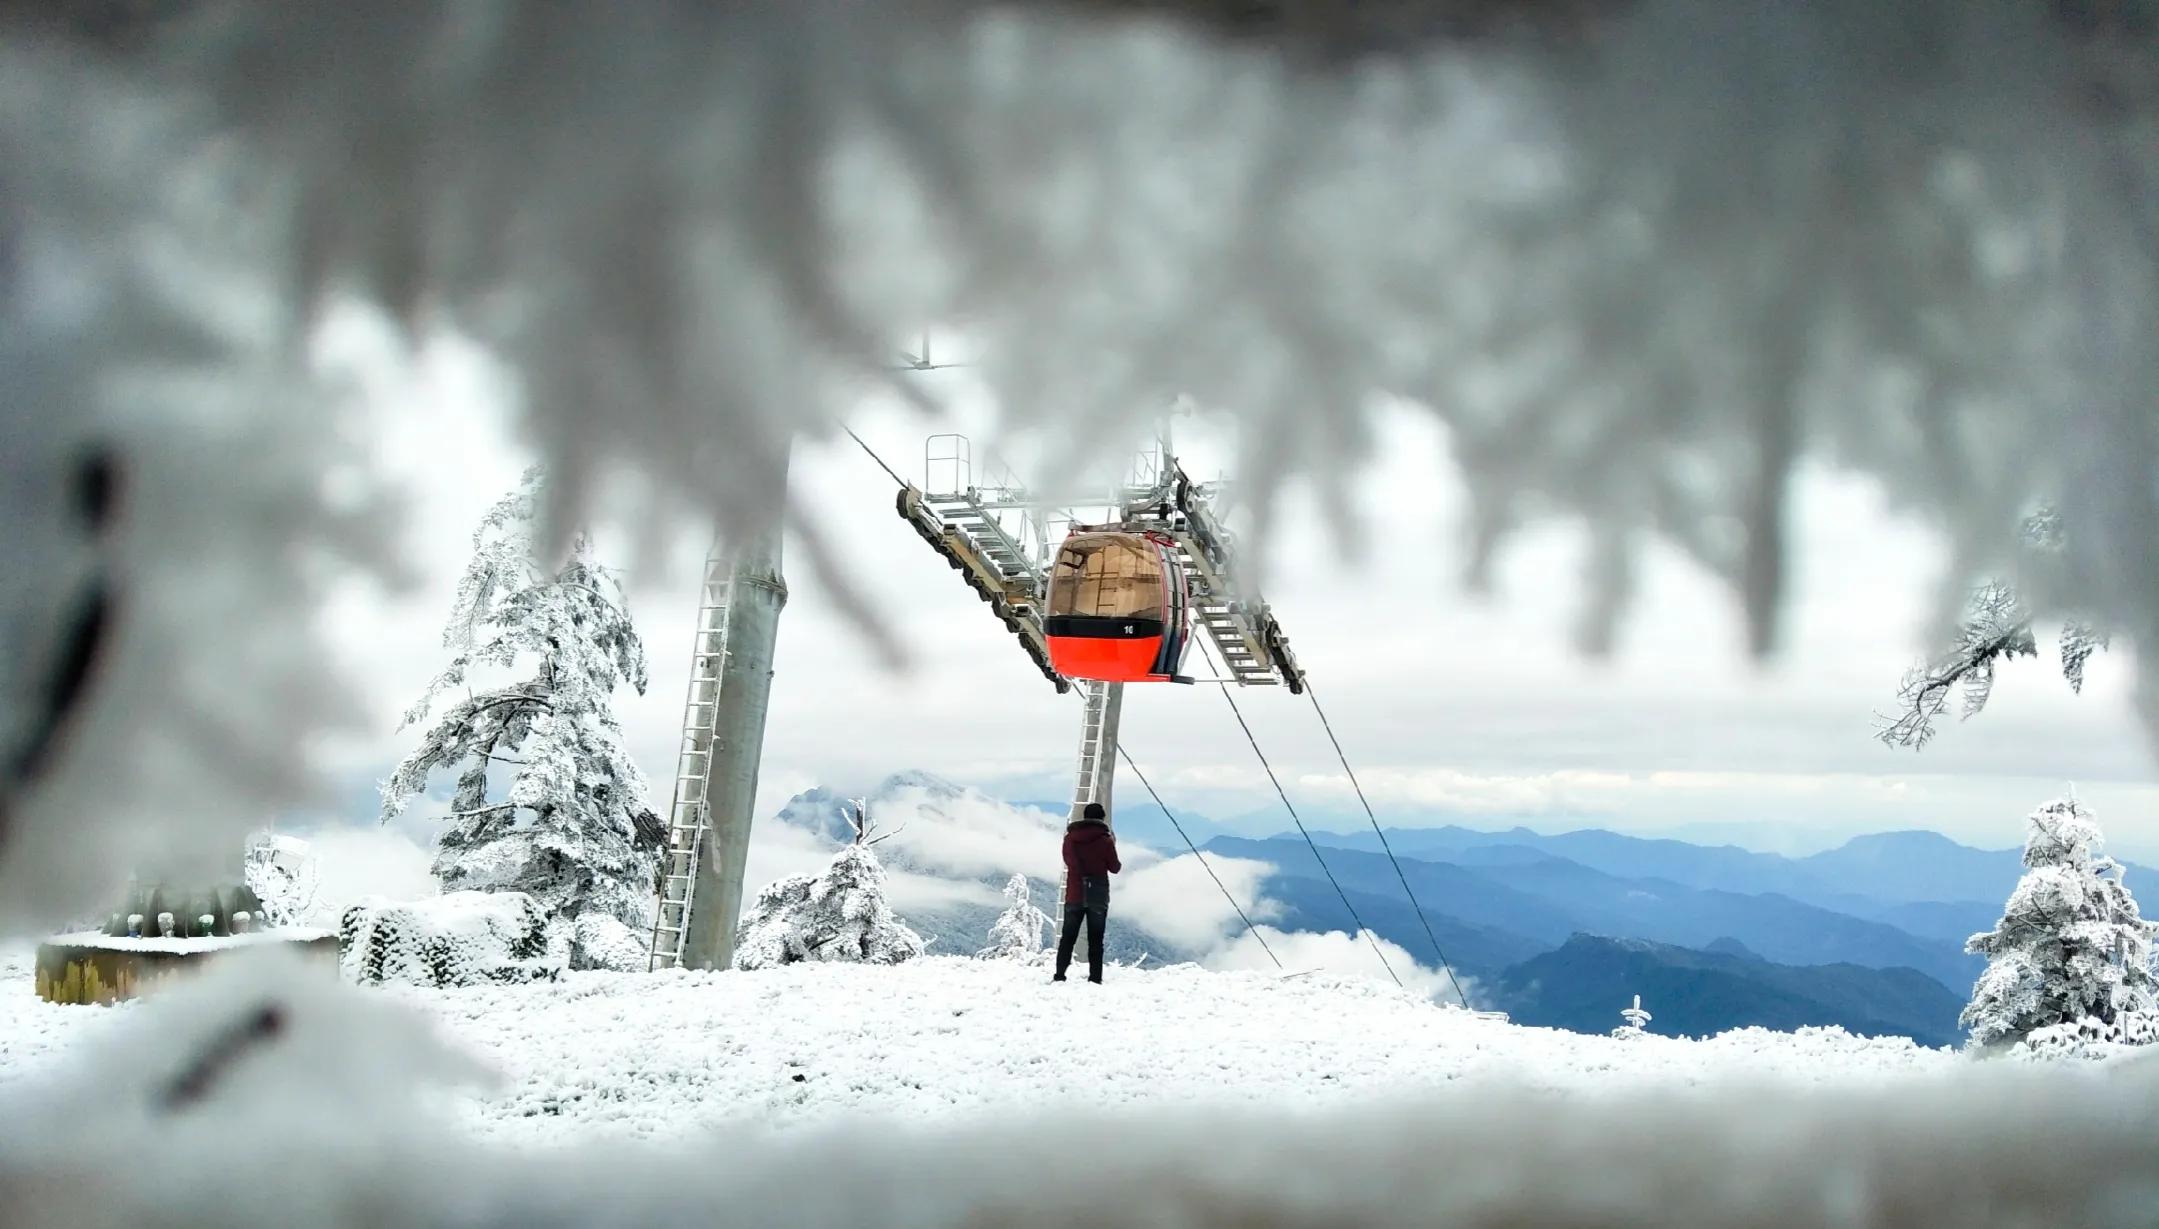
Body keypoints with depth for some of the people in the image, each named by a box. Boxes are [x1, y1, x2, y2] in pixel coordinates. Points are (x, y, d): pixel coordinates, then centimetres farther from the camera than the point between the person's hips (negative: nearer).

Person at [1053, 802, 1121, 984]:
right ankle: (1095, 978, 0)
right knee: (1095, 940, 4)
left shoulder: (1070, 838, -1)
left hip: (1074, 894, 2)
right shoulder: (1105, 840, -10)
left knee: (1068, 937, 10)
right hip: (1098, 897, -2)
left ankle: (1059, 976, 3)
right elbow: (1115, 868, 1)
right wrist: (1112, 846, 14)